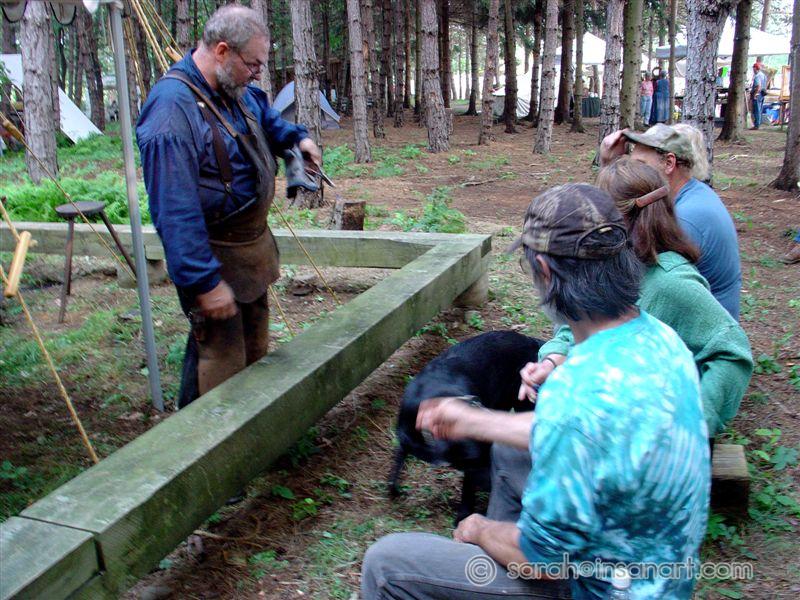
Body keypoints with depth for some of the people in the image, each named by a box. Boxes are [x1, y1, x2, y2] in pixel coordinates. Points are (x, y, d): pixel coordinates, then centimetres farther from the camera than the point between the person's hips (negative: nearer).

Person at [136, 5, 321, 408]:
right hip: (214, 259, -10)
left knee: (255, 349, 23)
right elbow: (175, 212, -29)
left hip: (253, 244, 10)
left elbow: (266, 119, 29)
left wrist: (297, 137, 11)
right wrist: (204, 282, -28)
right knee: (222, 364, -4)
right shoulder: (172, 108, -26)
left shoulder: (237, 92, 2)